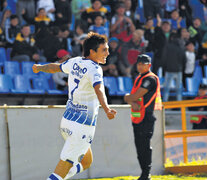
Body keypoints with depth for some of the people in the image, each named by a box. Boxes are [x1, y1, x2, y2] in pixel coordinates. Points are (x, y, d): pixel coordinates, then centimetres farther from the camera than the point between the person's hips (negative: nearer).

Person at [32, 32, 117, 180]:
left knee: (86, 162, 23)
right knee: (63, 167, -7)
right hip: (82, 127, -9)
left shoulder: (75, 62, 8)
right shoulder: (94, 68, -16)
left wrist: (39, 67, 47)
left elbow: (55, 67, 26)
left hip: (67, 121, 9)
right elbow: (99, 89, -35)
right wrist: (106, 109, -52)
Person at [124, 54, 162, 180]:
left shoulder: (150, 79, -10)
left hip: (146, 118, -9)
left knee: (144, 146, -10)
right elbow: (131, 97, 14)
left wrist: (128, 97, 5)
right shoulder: (139, 78, 19)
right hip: (136, 118, 9)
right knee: (139, 146, 11)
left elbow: (136, 96, -15)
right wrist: (132, 103, -9)